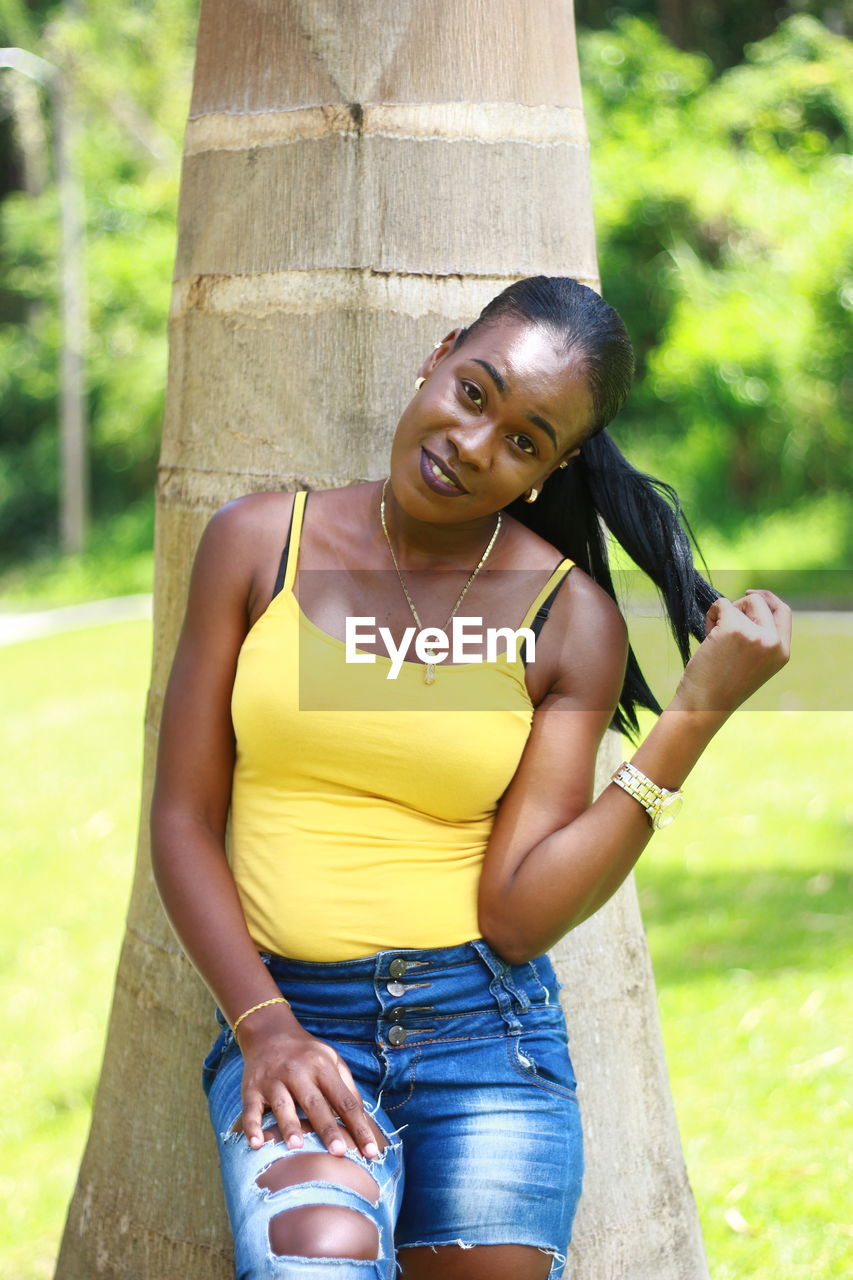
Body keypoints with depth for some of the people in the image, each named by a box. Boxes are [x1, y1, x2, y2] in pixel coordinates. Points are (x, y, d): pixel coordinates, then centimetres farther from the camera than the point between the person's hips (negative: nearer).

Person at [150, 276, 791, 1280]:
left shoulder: (570, 621, 1)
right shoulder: (260, 544, 3)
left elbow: (520, 916, -7)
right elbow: (183, 821, 4)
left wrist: (697, 715, -12)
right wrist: (264, 1025, -9)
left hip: (484, 1030, 2)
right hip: (286, 1016, -1)